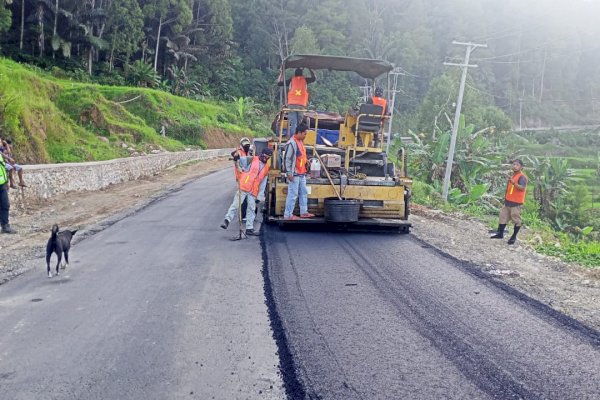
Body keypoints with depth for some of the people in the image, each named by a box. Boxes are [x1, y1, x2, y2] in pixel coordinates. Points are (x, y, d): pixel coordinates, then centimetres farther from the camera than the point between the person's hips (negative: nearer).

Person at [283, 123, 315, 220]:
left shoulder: (300, 141, 12)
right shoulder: (291, 143, -17)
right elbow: (287, 159, -18)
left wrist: (306, 160, 8)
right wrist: (289, 173, -19)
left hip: (302, 173, 10)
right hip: (294, 174, -10)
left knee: (304, 193, 16)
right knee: (292, 195, -5)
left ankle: (304, 212, 26)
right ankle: (288, 214, 3)